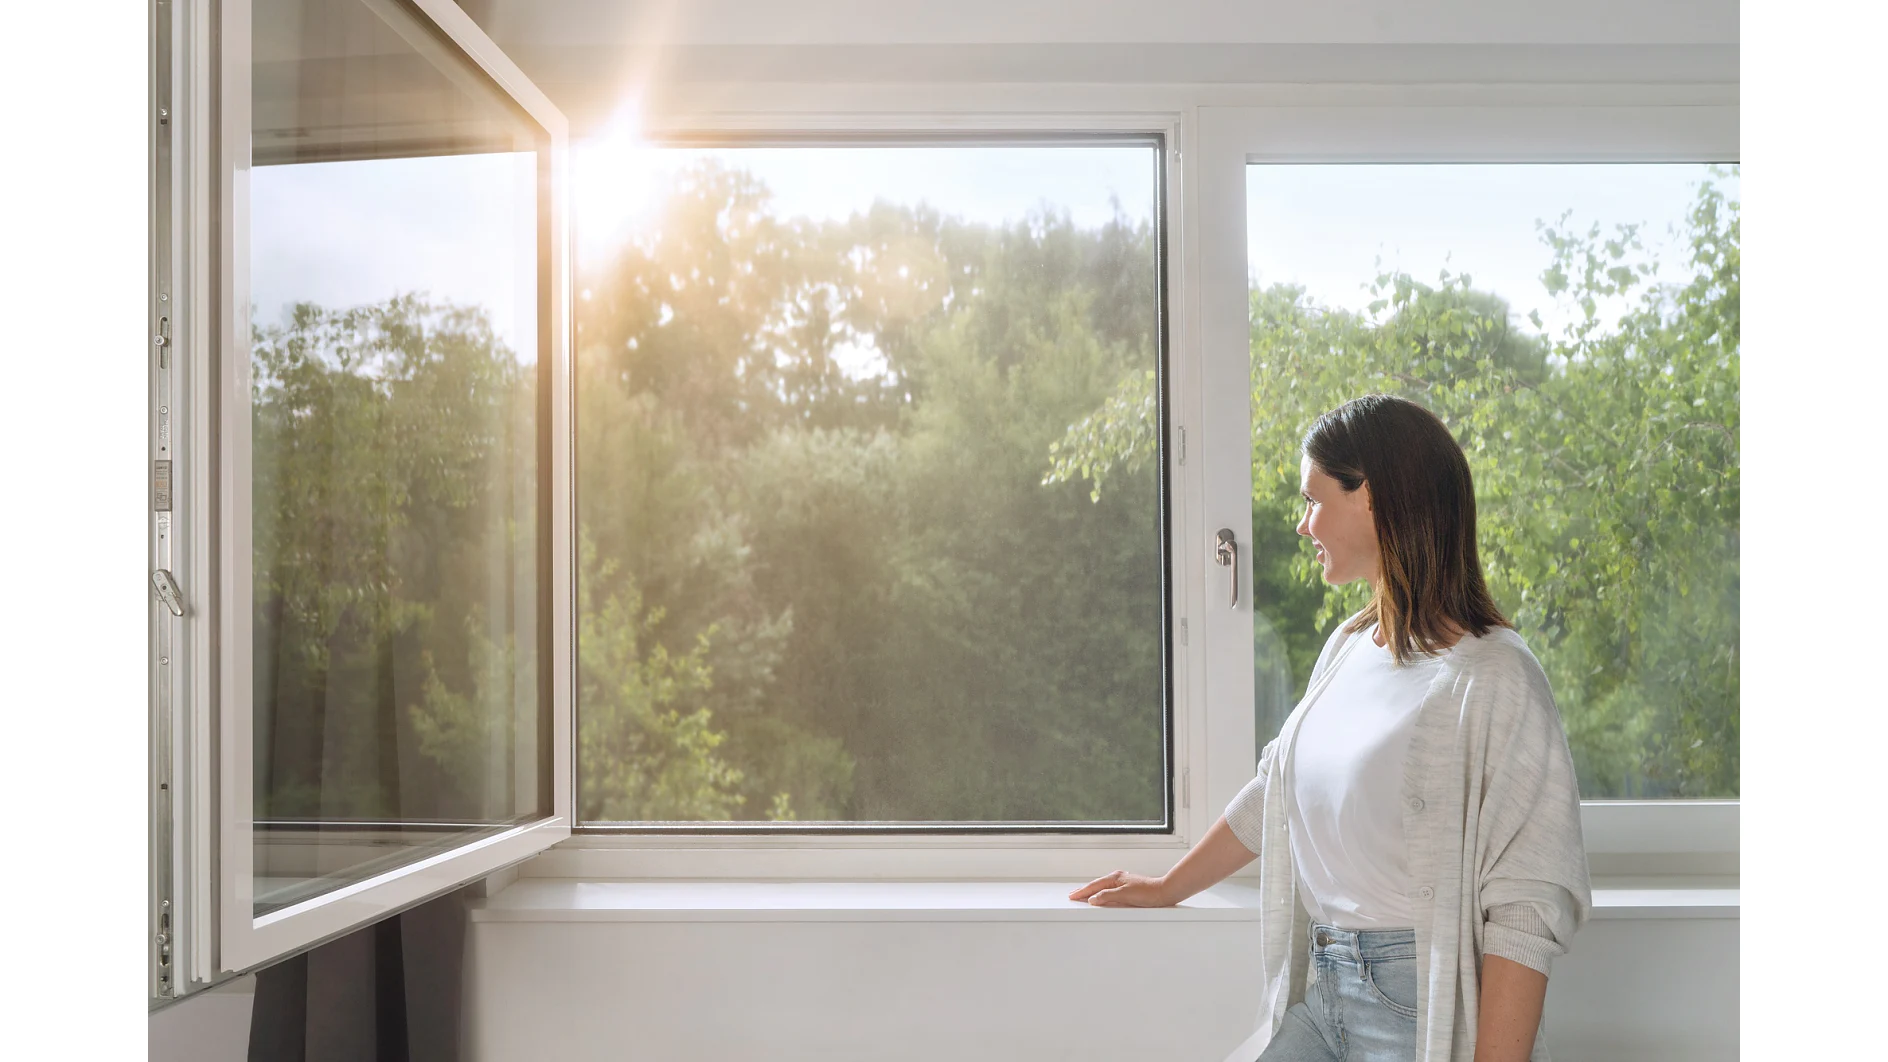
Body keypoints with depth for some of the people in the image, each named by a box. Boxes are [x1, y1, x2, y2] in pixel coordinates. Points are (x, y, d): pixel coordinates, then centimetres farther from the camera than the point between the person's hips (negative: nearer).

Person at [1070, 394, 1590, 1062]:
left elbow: (1527, 910, -19)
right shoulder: (1348, 647, 10)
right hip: (1326, 995, 7)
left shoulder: (1492, 678, -16)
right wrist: (1168, 888, 33)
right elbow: (1274, 793, 23)